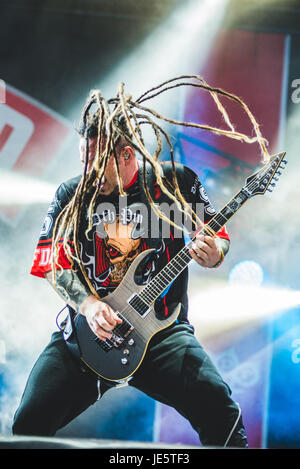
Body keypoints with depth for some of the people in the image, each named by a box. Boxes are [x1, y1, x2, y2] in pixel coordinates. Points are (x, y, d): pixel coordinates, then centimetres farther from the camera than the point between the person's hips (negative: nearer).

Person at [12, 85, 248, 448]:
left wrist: (214, 254, -17)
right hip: (86, 332, 2)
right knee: (30, 423, -12)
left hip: (163, 329, -2)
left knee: (219, 409, -23)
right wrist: (88, 304, -15)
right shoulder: (72, 194, 6)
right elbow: (53, 262, 3)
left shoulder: (176, 182, 1)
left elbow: (217, 236, 8)